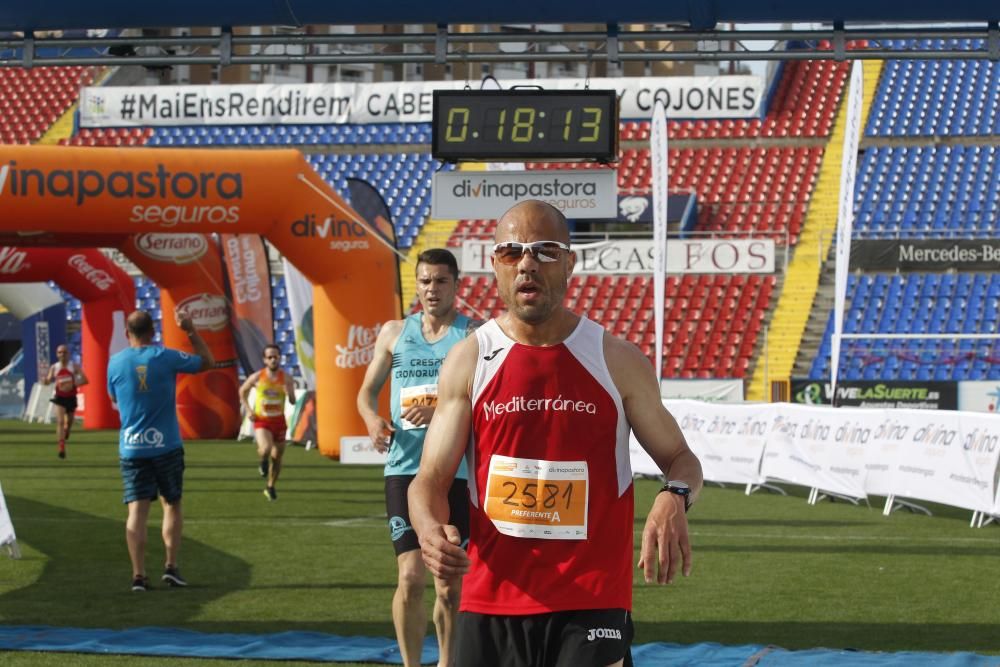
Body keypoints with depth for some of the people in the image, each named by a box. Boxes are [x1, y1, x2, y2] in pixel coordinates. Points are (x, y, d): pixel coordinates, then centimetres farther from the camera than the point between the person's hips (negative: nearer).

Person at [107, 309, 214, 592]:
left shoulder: (115, 363, 0)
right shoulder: (166, 357, -5)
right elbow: (207, 361, 9)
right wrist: (191, 331, 12)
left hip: (131, 449, 1)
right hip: (166, 446, -1)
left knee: (137, 510, -2)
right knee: (172, 505, 14)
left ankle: (139, 575, -9)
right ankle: (171, 566, 5)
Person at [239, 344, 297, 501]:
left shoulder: (286, 378, -5)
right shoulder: (256, 377, -7)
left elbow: (293, 401, -5)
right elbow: (243, 391, 10)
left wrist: (289, 393, -28)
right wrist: (248, 410, -1)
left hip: (279, 421, 2)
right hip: (261, 421, -2)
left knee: (277, 456, 11)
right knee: (266, 449, -28)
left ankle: (270, 487, 33)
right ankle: (263, 461, 10)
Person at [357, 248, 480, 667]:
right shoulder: (394, 332, 10)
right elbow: (367, 392, 17)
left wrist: (440, 413, -25)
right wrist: (373, 420, -6)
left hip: (458, 474, -1)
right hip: (404, 470, 1)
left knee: (450, 587, 7)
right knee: (411, 579, -9)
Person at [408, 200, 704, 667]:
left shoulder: (618, 361, 1)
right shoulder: (469, 361, 3)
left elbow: (680, 458, 10)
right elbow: (431, 479, 3)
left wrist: (674, 498, -15)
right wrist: (430, 529, -21)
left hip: (591, 607, -2)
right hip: (490, 605, 2)